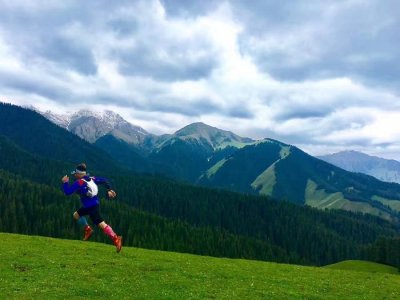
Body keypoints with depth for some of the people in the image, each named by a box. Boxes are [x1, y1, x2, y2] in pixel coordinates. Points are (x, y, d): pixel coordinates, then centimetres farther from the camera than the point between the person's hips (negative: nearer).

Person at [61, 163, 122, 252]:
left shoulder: (79, 182, -13)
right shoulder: (91, 178, 9)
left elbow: (67, 192, -14)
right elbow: (104, 180, 9)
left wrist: (65, 182, 1)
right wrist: (109, 190, 10)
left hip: (91, 207, -9)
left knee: (101, 224, -12)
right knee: (76, 215, 24)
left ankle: (116, 239, -18)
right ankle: (88, 229, 23)